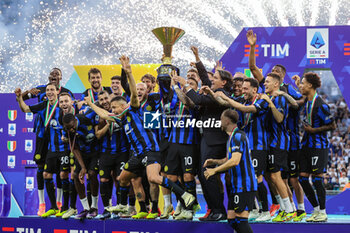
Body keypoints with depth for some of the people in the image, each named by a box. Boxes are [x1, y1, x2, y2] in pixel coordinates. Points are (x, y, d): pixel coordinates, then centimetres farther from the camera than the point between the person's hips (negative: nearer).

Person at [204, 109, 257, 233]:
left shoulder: (238, 136, -14)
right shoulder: (232, 137, 18)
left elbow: (235, 161, -25)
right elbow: (229, 159, 30)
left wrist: (214, 170, -17)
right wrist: (214, 161, 12)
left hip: (245, 186, -10)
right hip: (237, 186, 10)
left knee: (241, 220, -12)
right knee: (231, 219, 8)